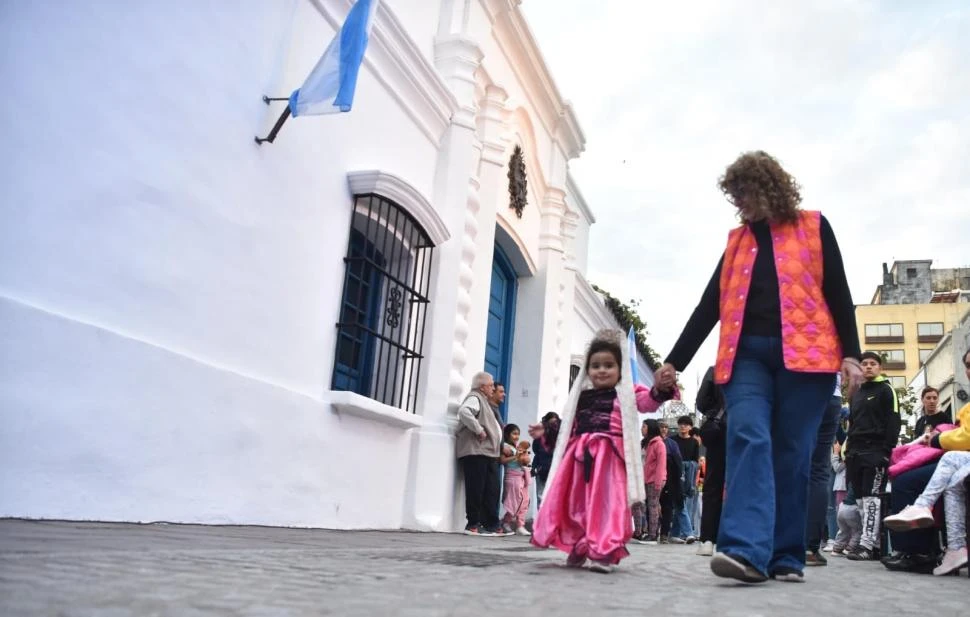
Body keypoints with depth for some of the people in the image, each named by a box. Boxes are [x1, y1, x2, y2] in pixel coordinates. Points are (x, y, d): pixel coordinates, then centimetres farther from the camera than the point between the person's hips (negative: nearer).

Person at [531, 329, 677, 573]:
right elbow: (568, 427, 24)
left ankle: (605, 552, -4)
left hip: (609, 454, -5)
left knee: (607, 502, -7)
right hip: (579, 454, 5)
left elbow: (649, 400, -15)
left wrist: (661, 388, -35)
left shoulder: (626, 393, 5)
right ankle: (578, 548, 24)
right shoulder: (580, 396, 17)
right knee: (575, 502, 8)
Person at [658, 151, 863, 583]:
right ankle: (747, 549, -25)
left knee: (792, 454, -1)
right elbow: (710, 304, 16)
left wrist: (850, 354, -3)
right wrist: (675, 360, 12)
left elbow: (837, 293, 7)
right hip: (748, 354, 2)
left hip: (804, 353, -2)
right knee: (747, 438, -16)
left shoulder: (813, 227, 11)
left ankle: (786, 556, 7)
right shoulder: (737, 240, 18)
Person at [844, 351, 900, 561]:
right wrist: (848, 450, 16)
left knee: (872, 496, -13)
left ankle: (867, 544, -17)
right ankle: (874, 542, 9)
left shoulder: (886, 390, 4)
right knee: (861, 498, 4)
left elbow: (893, 421, -5)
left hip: (876, 451, -7)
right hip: (856, 452, 8)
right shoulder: (856, 394, 24)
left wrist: (888, 449, -15)